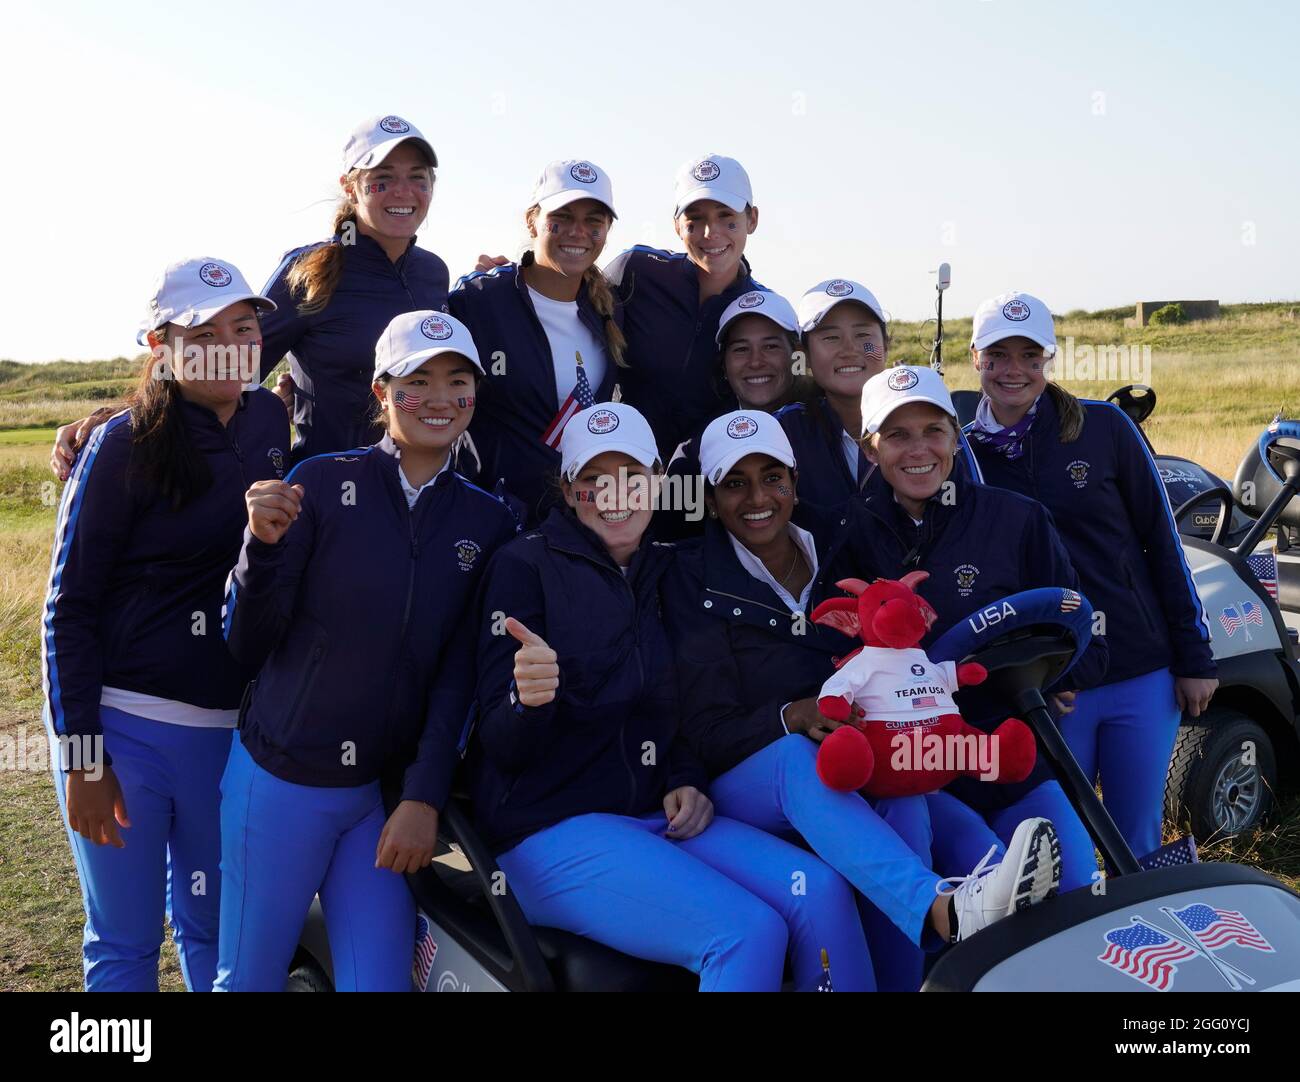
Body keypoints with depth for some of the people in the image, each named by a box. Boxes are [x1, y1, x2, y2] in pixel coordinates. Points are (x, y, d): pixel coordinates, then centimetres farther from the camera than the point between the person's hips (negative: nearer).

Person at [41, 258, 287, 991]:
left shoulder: (270, 422, 5)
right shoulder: (125, 447, -9)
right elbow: (70, 607, -9)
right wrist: (82, 758, -11)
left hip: (229, 729, 4)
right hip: (125, 725, -4)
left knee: (215, 928, 14)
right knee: (125, 942, 6)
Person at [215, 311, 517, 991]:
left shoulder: (488, 521, 5)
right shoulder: (322, 482, -4)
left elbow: (459, 673, 2)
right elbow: (250, 645, -3)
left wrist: (424, 798, -6)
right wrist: (265, 545, -20)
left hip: (390, 793, 2)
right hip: (280, 780, -2)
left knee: (381, 979, 1)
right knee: (248, 979, 8)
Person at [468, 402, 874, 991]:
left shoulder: (664, 571, 13)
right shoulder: (526, 564, -5)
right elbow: (501, 744, -10)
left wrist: (686, 782, 3)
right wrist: (527, 697, -33)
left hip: (654, 817, 6)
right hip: (551, 828, -6)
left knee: (822, 893, -18)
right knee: (750, 932, -25)